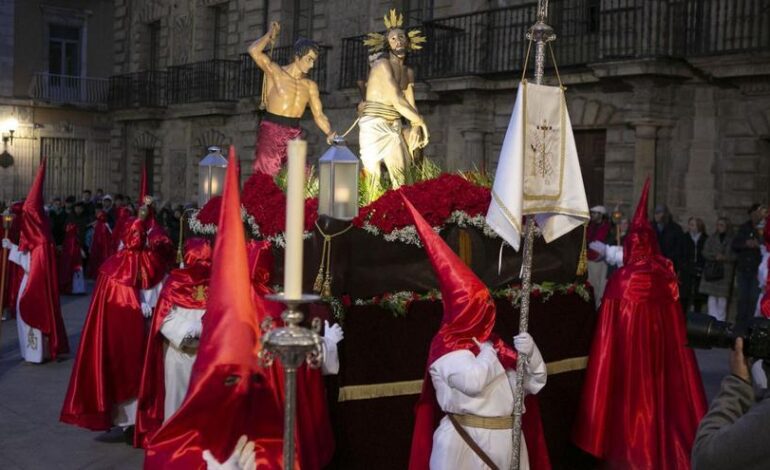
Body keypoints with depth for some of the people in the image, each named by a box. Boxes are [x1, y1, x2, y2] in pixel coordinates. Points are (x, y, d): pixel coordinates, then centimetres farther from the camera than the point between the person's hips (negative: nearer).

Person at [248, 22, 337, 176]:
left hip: (294, 134, 5)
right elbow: (254, 51, -16)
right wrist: (271, 35, -1)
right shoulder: (276, 72, -3)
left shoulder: (310, 86, 10)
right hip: (271, 131, -4)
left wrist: (329, 133, -11)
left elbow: (319, 114, 8)